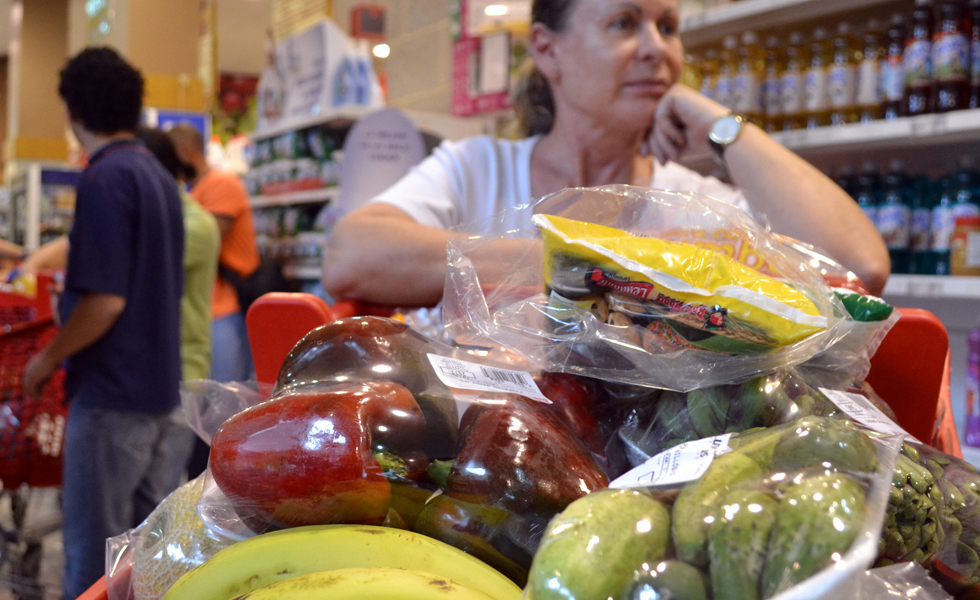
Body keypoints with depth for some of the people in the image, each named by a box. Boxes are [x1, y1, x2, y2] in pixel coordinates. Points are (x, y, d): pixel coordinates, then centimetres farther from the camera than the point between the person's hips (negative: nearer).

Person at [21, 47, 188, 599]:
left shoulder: (106, 178, -14)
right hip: (163, 389, 8)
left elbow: (105, 300, -20)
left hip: (112, 394, -8)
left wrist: (48, 359, -6)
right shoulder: (161, 177, 11)